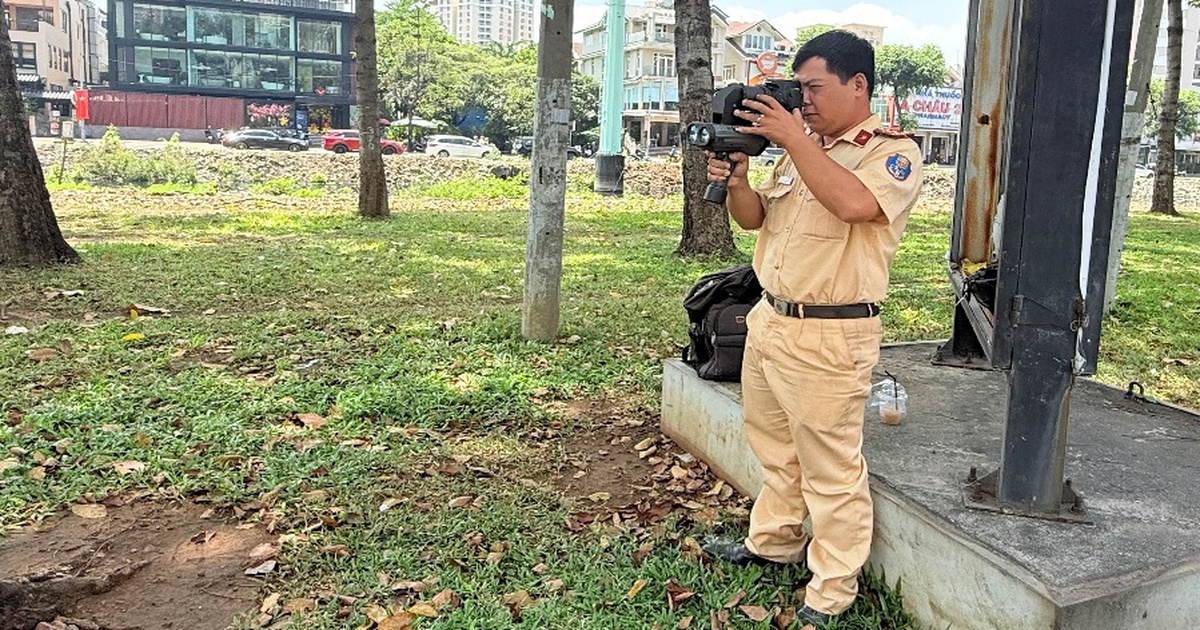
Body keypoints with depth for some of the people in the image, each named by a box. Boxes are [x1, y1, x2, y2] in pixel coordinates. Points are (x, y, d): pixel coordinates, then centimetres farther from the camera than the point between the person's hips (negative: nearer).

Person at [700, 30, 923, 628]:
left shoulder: (894, 151, -9)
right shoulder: (802, 147, 13)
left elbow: (853, 203, -30)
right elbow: (754, 219, 17)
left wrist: (794, 138, -23)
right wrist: (736, 180, -4)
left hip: (829, 337, -8)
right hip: (768, 319, 8)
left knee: (831, 467, 1)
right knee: (775, 447, 21)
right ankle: (773, 542, 39)